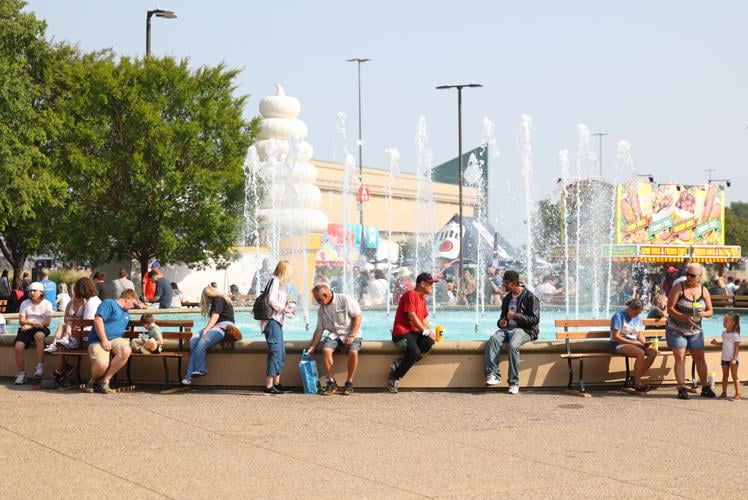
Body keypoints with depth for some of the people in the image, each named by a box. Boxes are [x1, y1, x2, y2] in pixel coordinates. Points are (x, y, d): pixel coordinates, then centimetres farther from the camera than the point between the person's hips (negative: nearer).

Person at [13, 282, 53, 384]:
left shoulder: (47, 304, 3)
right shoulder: (25, 303, 8)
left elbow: (47, 323, -5)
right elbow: (21, 321, 0)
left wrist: (30, 325, -13)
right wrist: (33, 323, -20)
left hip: (41, 329, -2)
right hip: (26, 329, 2)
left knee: (39, 336, -39)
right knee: (18, 347, -23)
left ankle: (39, 366, -34)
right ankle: (21, 374, -8)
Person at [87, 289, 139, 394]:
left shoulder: (127, 314, 28)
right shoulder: (109, 303, 2)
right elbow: (98, 320, -10)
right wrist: (104, 340, -17)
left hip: (116, 339, 7)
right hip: (98, 340, -7)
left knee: (126, 351, -32)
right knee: (102, 364, -36)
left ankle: (104, 381, -17)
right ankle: (93, 380, 3)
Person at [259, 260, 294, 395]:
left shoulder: (279, 282, 19)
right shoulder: (275, 281, -9)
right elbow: (271, 300, -19)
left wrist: (286, 308, 18)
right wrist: (285, 309, -10)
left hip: (277, 321, 10)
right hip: (272, 321, -10)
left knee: (281, 354, 14)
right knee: (275, 353, -12)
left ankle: (276, 383, 22)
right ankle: (269, 386, -12)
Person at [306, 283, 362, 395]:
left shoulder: (346, 300, -9)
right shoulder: (321, 310, 8)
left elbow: (357, 317, -9)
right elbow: (319, 330, 10)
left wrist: (351, 336, -17)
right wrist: (311, 347, 2)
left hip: (351, 333, -4)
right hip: (334, 334, 4)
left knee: (353, 352, -33)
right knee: (326, 350, -27)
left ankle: (349, 382, -15)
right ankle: (331, 382, -18)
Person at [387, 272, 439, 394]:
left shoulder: (422, 298, 20)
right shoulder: (410, 295, -9)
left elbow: (424, 319, 21)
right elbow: (412, 316, -16)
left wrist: (431, 332, 4)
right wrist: (425, 331, -15)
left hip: (415, 332, 8)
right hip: (402, 332, -8)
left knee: (429, 342, -22)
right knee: (415, 353, -30)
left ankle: (399, 364, -17)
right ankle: (394, 378, -13)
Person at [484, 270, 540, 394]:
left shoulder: (529, 297, -1)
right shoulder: (507, 298, 21)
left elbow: (535, 319, -8)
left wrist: (515, 316, -15)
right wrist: (501, 322, 8)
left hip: (524, 330, -6)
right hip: (507, 328, 6)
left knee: (513, 345, -37)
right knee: (493, 339, -28)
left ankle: (514, 382, -29)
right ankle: (493, 375, -35)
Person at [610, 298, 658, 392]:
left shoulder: (637, 318, 16)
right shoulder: (619, 316, -7)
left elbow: (640, 335, 15)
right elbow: (615, 337, -14)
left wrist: (644, 342, -9)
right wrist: (633, 343, -17)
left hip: (634, 344, 7)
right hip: (619, 345, -7)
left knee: (653, 352, -19)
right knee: (640, 353, -34)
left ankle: (636, 379, -15)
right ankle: (637, 384, -25)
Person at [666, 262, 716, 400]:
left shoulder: (704, 291, 0)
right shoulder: (679, 288, -11)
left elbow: (710, 311, 5)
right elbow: (670, 308, -15)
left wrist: (703, 314, -19)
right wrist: (684, 317, -29)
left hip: (695, 330, 3)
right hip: (676, 329, -3)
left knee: (700, 358, 7)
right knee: (680, 358, -8)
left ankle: (705, 388, 18)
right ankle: (682, 389, -9)